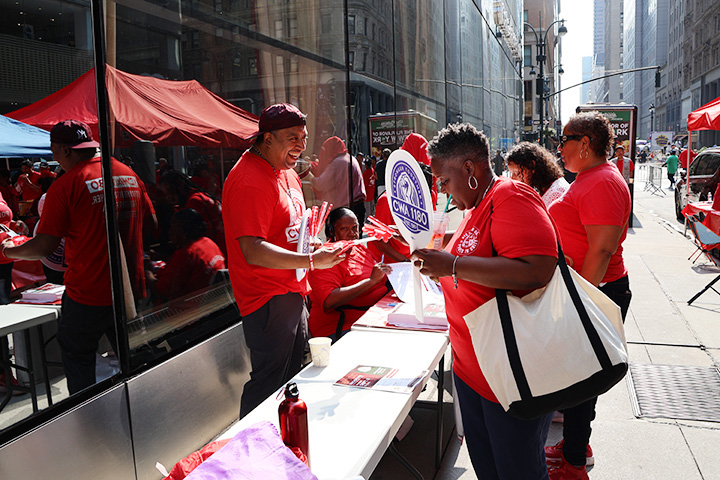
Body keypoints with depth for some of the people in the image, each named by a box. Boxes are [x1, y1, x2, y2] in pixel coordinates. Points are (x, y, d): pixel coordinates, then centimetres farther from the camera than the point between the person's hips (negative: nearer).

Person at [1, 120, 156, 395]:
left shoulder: (65, 185, -12)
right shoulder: (129, 174, 5)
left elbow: (45, 246, -11)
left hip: (87, 293, -5)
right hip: (131, 289, 6)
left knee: (76, 356, 15)